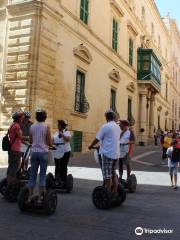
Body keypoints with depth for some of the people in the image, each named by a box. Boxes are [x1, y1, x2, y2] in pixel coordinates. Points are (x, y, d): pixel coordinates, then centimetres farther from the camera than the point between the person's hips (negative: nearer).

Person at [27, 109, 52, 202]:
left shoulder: (32, 126, 4)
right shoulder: (46, 127, -8)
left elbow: (30, 141, 12)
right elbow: (49, 143, -7)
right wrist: (49, 144, 15)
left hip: (34, 152, 4)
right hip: (43, 152, -3)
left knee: (33, 174, 9)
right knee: (42, 175, 4)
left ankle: (30, 196, 13)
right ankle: (41, 197, 6)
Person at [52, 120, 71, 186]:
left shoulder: (67, 132, -1)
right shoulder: (56, 133, 15)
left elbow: (68, 139, -17)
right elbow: (52, 140, 11)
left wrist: (62, 134, -18)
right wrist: (53, 143, -10)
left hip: (65, 152, -5)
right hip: (57, 153, 5)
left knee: (63, 167, -2)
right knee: (57, 167, 6)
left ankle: (63, 181, 6)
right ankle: (56, 181, 12)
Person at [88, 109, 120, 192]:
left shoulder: (105, 126, -12)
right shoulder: (118, 127, 11)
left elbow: (97, 139, -8)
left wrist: (91, 146, 10)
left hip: (107, 153, -7)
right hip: (116, 154, 7)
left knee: (107, 176, 0)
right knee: (113, 174, 17)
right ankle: (115, 192, 20)